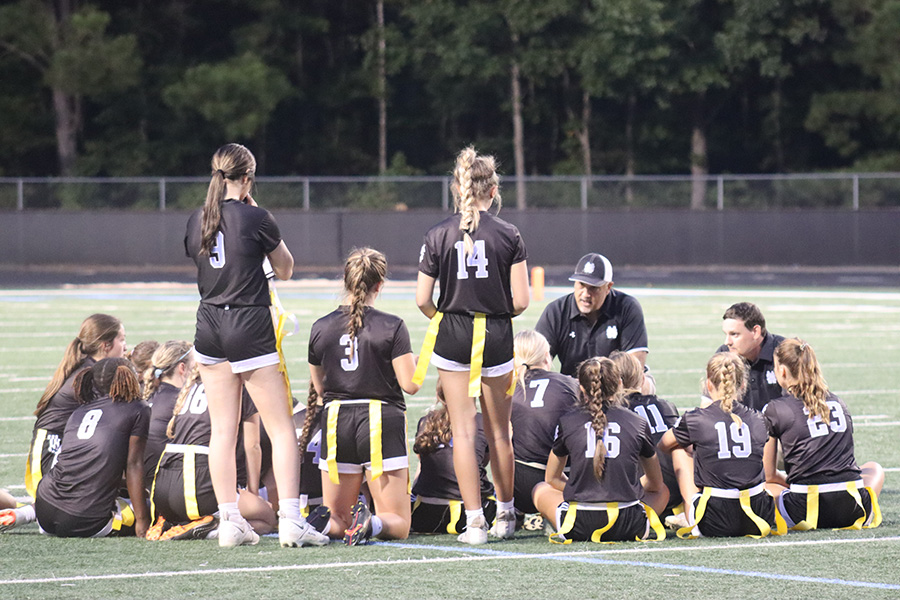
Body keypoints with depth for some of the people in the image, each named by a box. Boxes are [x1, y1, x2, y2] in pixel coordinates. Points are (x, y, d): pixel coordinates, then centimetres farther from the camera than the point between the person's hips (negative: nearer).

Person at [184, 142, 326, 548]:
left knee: (222, 431, 8)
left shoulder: (196, 221, 4)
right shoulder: (255, 219, -10)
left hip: (209, 327, 5)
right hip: (250, 329, -5)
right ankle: (290, 521, -9)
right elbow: (285, 270, 4)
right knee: (282, 428, -1)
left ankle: (229, 521, 6)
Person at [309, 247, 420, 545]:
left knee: (338, 518, 15)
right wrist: (419, 362, 11)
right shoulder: (391, 327, -8)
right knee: (398, 524, 5)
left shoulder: (321, 328, 3)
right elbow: (410, 384, -9)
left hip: (336, 424, 3)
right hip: (382, 421, -3)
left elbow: (319, 388, 13)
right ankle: (372, 522, -30)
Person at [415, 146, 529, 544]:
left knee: (463, 432, 1)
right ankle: (505, 515, 27)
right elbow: (521, 301, -7)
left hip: (452, 336, 0)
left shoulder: (438, 236, -4)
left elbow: (422, 300, -4)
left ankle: (474, 521, -4)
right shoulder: (508, 236, -5)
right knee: (499, 432, 15)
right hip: (496, 339, 0)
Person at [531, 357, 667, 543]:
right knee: (662, 491, 32)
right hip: (629, 526, 0)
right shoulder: (638, 423, 7)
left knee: (541, 490, 30)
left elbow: (552, 478, 21)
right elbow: (656, 484, 21)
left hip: (579, 527, 0)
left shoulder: (567, 422, 6)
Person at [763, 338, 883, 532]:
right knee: (874, 469, 36)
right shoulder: (838, 403, 15)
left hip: (807, 512, -3)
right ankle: (866, 515, 11)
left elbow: (768, 475, 5)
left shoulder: (775, 410, 2)